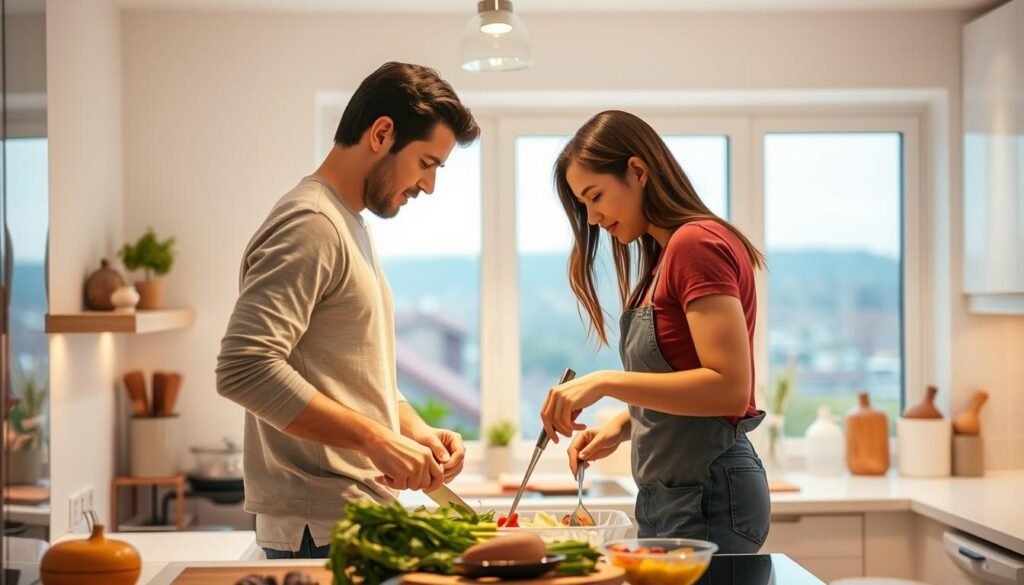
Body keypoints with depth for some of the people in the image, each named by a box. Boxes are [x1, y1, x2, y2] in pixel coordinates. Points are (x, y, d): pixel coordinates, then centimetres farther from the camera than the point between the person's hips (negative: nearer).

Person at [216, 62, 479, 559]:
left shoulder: (352, 227, 18)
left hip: (360, 513, 9)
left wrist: (416, 431, 6)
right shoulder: (309, 224, -13)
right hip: (321, 530, -9)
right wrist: (377, 438, -22)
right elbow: (244, 369, -25)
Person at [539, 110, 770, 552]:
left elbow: (730, 389, -22)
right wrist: (623, 425, 1)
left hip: (707, 496, -9)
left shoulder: (697, 243, -13)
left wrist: (606, 382, -23)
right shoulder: (663, 255, 15)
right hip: (672, 494, 9)